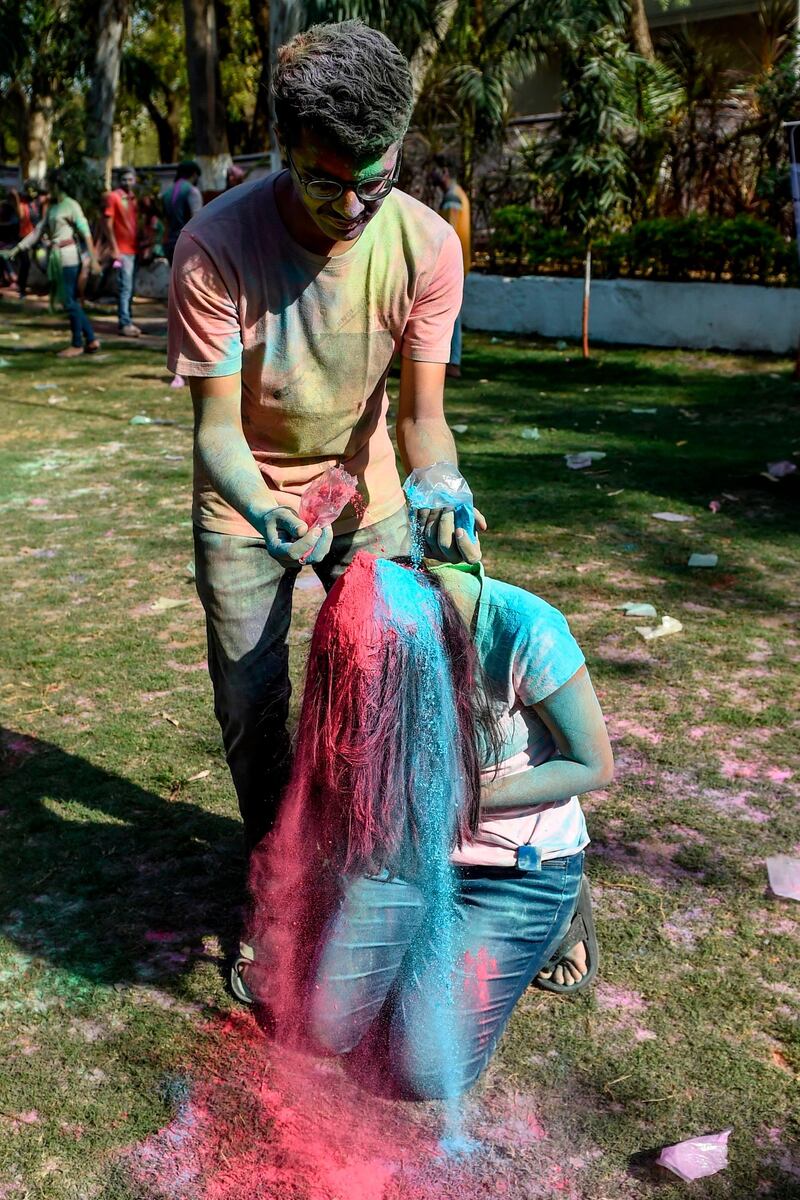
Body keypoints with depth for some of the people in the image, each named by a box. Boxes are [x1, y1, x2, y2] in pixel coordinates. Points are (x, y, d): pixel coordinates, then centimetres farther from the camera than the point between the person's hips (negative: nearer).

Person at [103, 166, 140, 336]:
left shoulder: (134, 198, 14)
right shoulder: (113, 197, -6)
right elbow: (108, 225, -9)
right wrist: (114, 249, -15)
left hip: (134, 249, 7)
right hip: (122, 250, -7)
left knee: (130, 288, 11)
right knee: (125, 287, -9)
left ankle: (126, 320, 17)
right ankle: (125, 324, -8)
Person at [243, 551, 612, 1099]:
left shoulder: (526, 632, -30)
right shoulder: (366, 632, -15)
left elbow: (594, 766, -16)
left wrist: (463, 799, -24)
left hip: (522, 868, -3)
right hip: (410, 846, 4)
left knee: (428, 1071, -7)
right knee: (329, 1028, -3)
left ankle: (553, 919, 14)